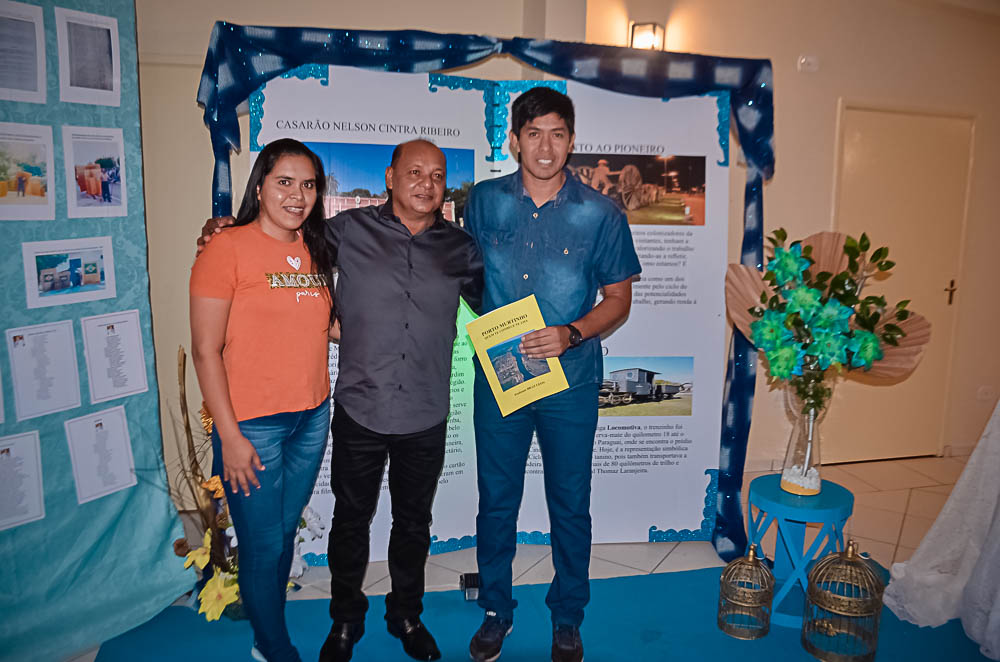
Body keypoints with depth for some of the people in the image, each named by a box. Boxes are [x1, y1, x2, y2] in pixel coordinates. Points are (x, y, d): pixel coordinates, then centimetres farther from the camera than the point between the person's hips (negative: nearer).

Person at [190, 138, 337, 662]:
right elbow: (206, 350, -11)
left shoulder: (315, 251, 8)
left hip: (312, 417, 6)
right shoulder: (227, 249, -10)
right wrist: (229, 436, -13)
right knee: (262, 545, 7)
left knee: (286, 531, 17)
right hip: (252, 424, -5)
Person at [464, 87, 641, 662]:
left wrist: (572, 333, -18)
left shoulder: (601, 214, -5)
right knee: (496, 502, 13)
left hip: (571, 381, -1)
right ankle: (497, 611, 36)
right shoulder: (484, 202, 1)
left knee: (571, 506, 12)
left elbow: (619, 300, -1)